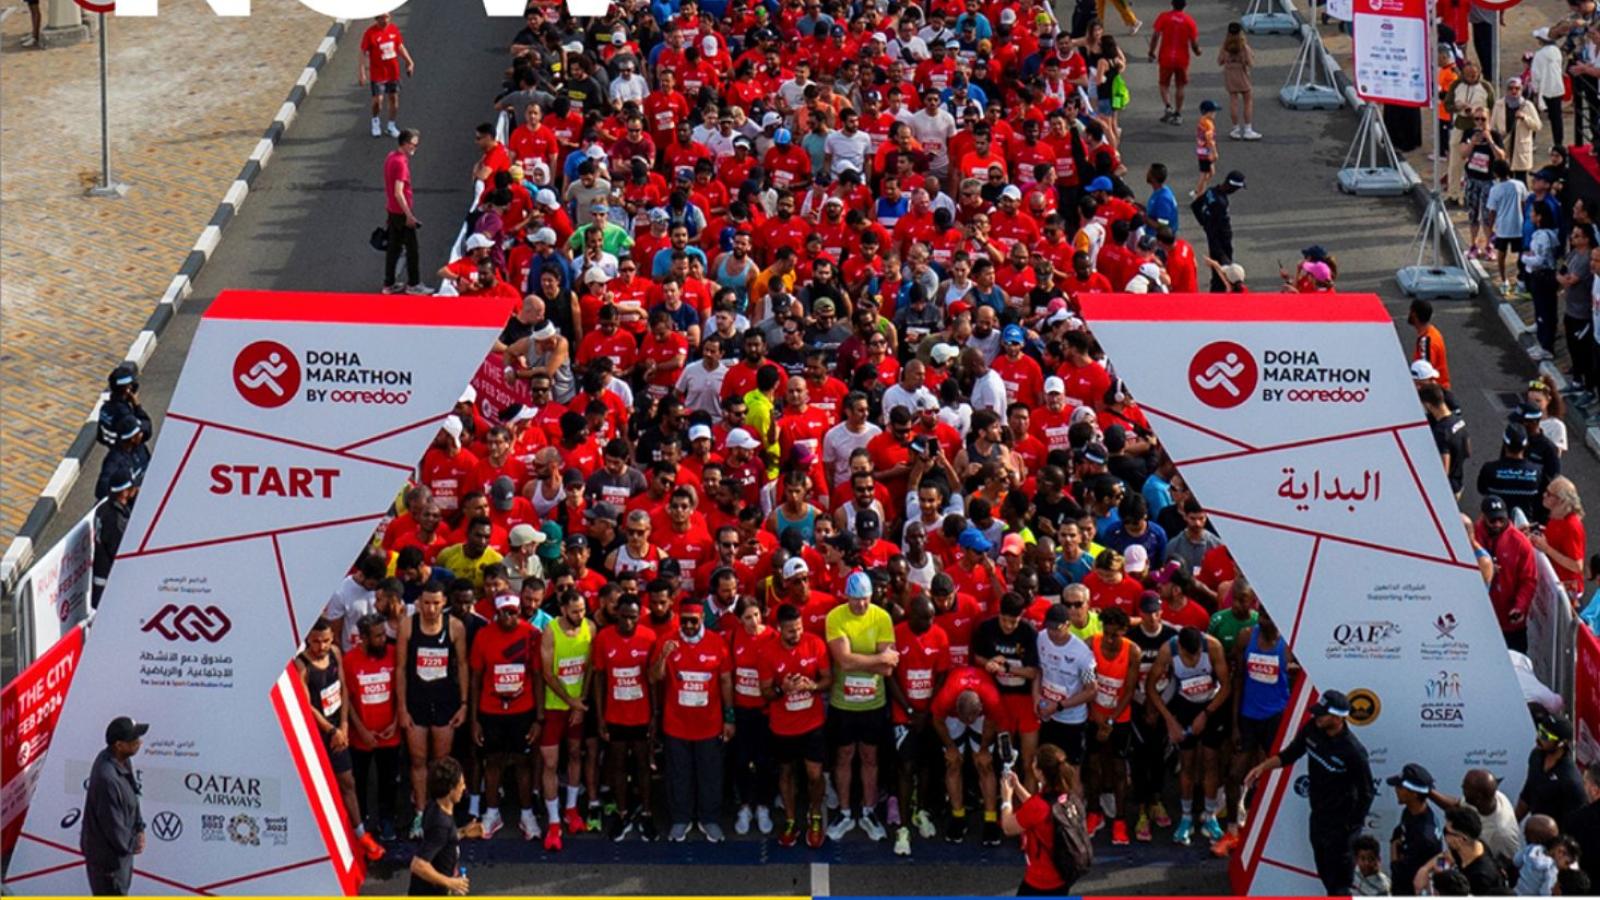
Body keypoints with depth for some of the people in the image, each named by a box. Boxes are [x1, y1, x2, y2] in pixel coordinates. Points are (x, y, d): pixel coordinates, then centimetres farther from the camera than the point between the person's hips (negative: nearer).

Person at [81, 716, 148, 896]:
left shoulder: (122, 761, -6)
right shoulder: (107, 778, -37)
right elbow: (112, 824, -29)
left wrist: (139, 829, 1)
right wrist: (130, 845, -12)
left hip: (120, 847, 9)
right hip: (106, 854, -9)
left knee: (120, 892, 28)